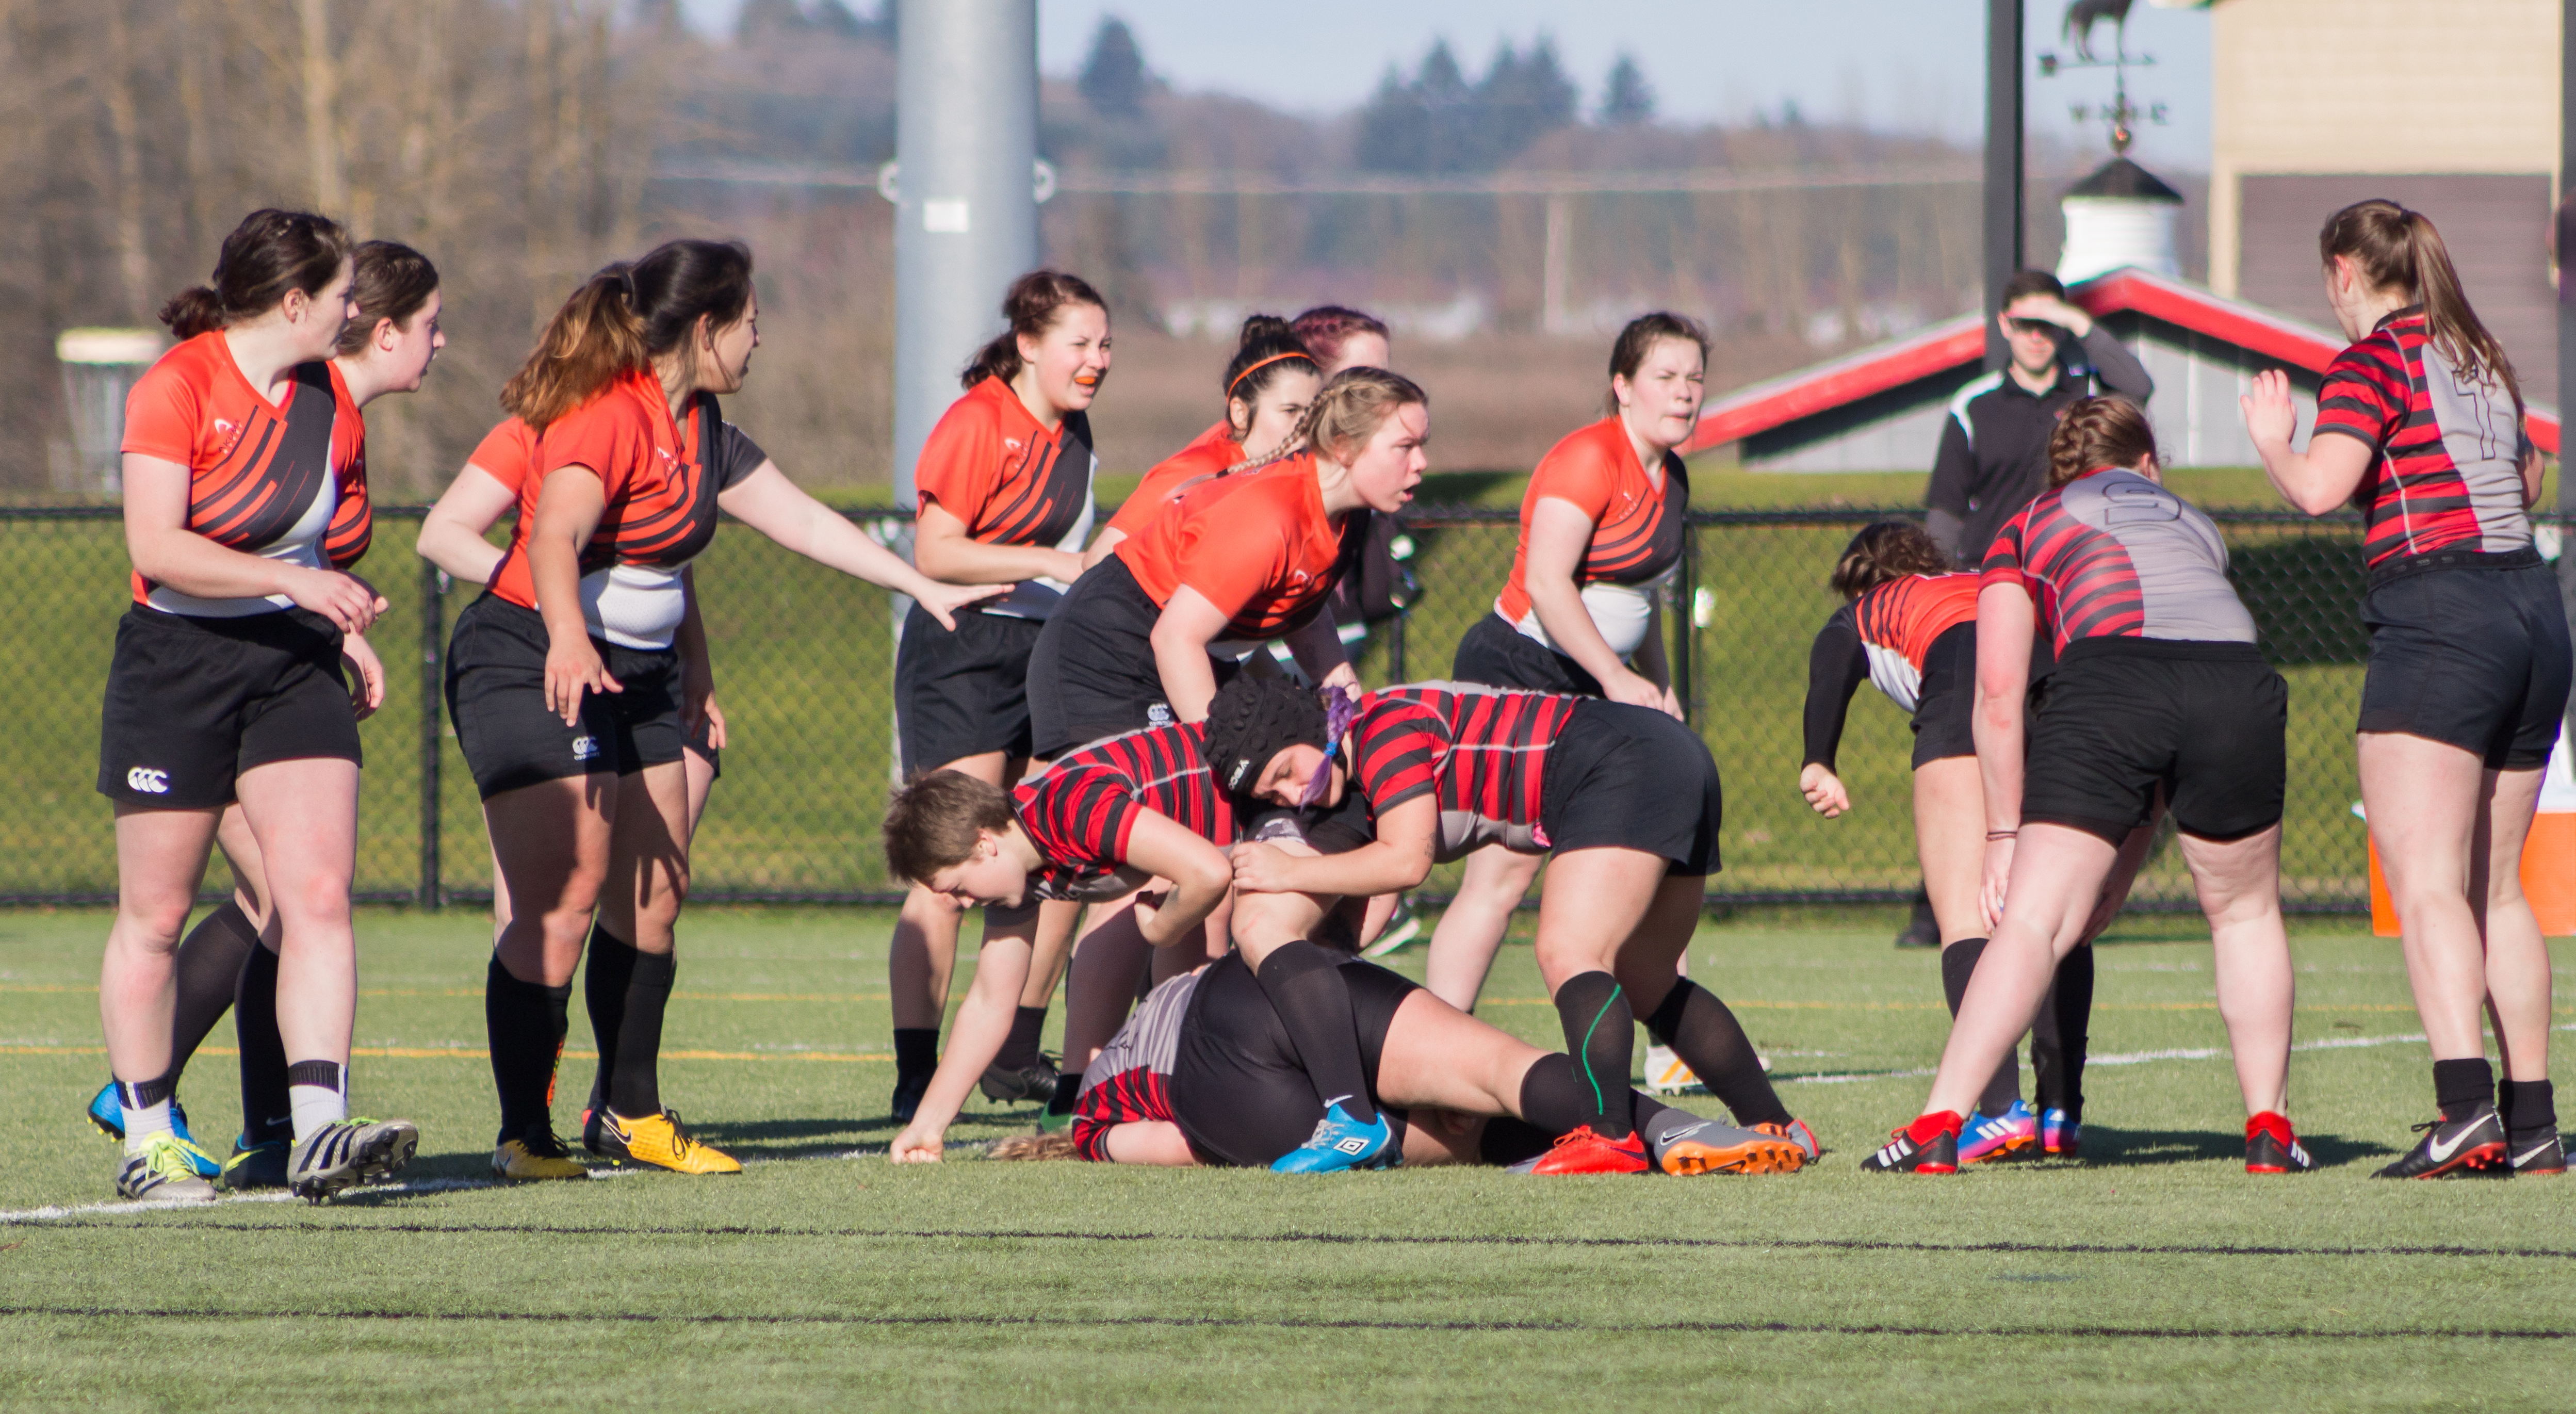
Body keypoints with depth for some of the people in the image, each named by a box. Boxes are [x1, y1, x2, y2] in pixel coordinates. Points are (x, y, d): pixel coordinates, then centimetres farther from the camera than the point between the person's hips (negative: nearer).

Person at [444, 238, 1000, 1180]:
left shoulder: (699, 429, 11)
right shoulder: (608, 416, -19)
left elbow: (797, 518, 21)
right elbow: (554, 537, -34)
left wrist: (921, 587, 23)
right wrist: (567, 640, -50)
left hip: (639, 677, 10)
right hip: (529, 671, -10)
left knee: (656, 891, 8)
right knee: (564, 898, -17)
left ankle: (630, 1114, 21)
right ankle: (523, 1135, -15)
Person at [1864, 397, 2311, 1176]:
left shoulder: (2027, 530, 26)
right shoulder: (2194, 522, 36)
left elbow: (1999, 695, 15)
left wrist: (2004, 834, 19)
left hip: (2108, 681, -2)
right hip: (2239, 678, 2)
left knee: (2031, 924, -5)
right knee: (2245, 912, 22)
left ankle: (1939, 1126, -15)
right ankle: (2269, 1129, 19)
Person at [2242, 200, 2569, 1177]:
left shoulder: (2376, 358, -6)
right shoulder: (2482, 357, 17)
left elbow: (2320, 487, -18)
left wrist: (2272, 440, 1)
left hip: (2437, 612, -8)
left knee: (2426, 883, -13)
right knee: (2496, 887, 14)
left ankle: (2465, 1104, -28)